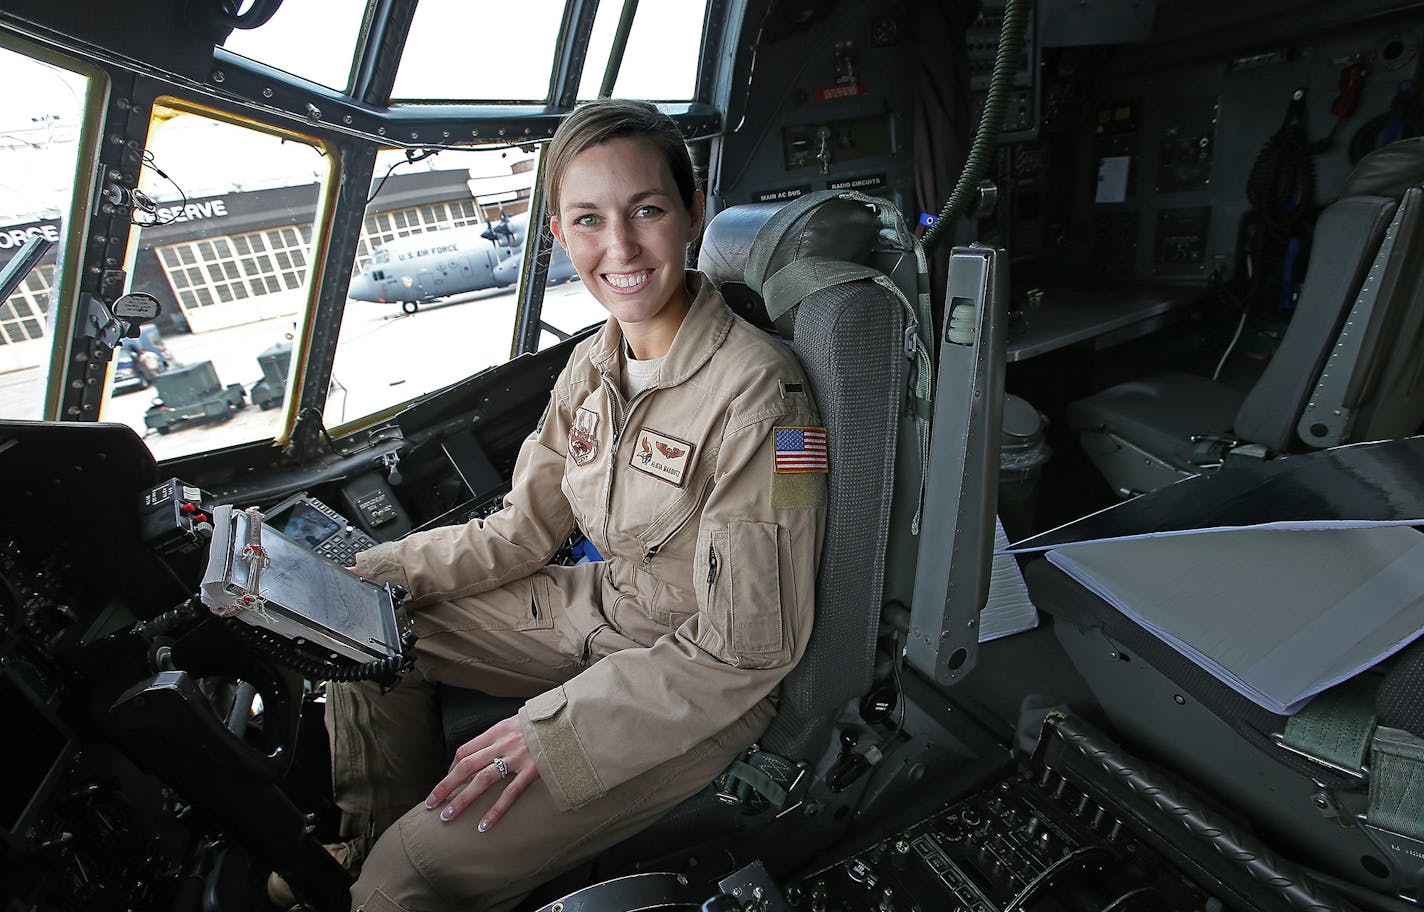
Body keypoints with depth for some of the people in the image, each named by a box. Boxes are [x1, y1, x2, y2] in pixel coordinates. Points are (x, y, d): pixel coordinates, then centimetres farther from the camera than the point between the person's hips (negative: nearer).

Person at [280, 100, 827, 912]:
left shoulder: (758, 392, -26)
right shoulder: (593, 366, -2)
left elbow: (746, 650, -22)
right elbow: (522, 534, 6)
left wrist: (557, 728, -21)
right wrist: (358, 578, -2)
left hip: (706, 687, -7)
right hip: (597, 612, 7)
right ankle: (365, 839, 28)